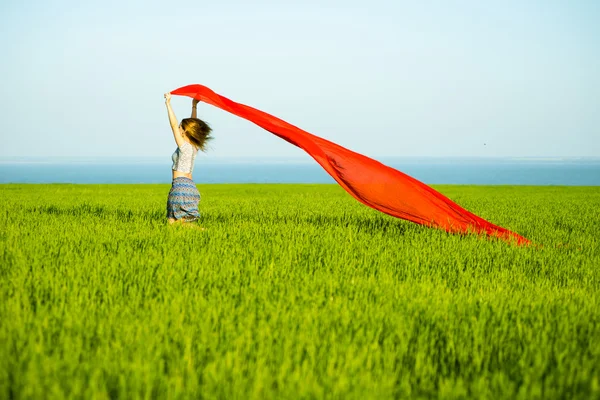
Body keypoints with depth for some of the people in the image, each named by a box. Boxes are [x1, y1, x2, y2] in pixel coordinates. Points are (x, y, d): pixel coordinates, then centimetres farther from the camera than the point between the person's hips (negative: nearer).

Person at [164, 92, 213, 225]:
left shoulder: (184, 146, -12)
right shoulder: (194, 147, 10)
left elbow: (173, 125, -14)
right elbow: (193, 125, 22)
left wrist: (168, 104, -11)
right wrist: (194, 106, 26)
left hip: (181, 185, -9)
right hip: (190, 185, 9)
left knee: (174, 222, -10)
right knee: (172, 222, 9)